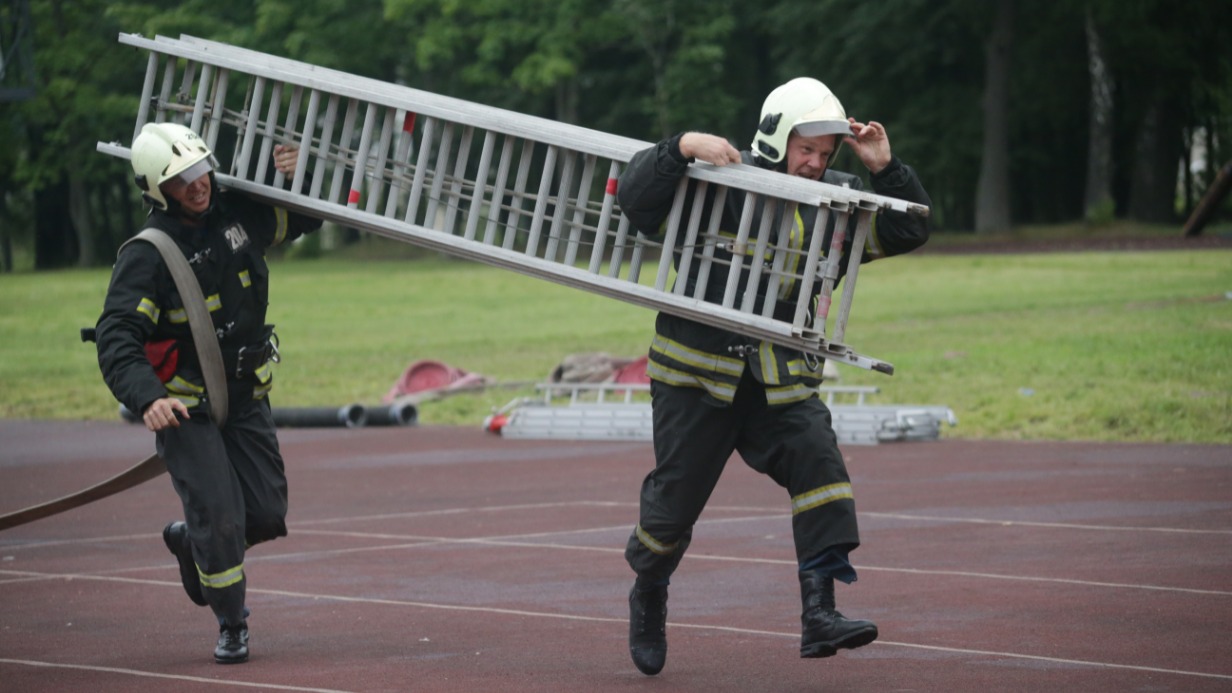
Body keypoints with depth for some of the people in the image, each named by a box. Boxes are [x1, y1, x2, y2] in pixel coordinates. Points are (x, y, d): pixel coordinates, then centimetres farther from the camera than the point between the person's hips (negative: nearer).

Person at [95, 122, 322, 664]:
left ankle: (190, 542, 36)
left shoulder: (238, 214, -3)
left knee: (267, 515, 5)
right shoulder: (146, 256, -20)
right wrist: (147, 399, -41)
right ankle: (231, 625, 12)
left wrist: (299, 177, -9)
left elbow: (307, 218, 14)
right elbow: (115, 339, -25)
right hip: (184, 405, -5)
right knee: (220, 519, -10)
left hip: (246, 398, 5)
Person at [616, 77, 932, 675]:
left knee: (819, 464, -20)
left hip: (781, 380, 3)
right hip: (698, 375, -3)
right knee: (674, 500, 5)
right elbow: (635, 197, -16)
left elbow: (908, 230, 9)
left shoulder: (833, 201, 6)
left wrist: (885, 170, -6)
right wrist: (684, 147, -30)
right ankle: (648, 596, 36)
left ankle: (819, 615, -24)